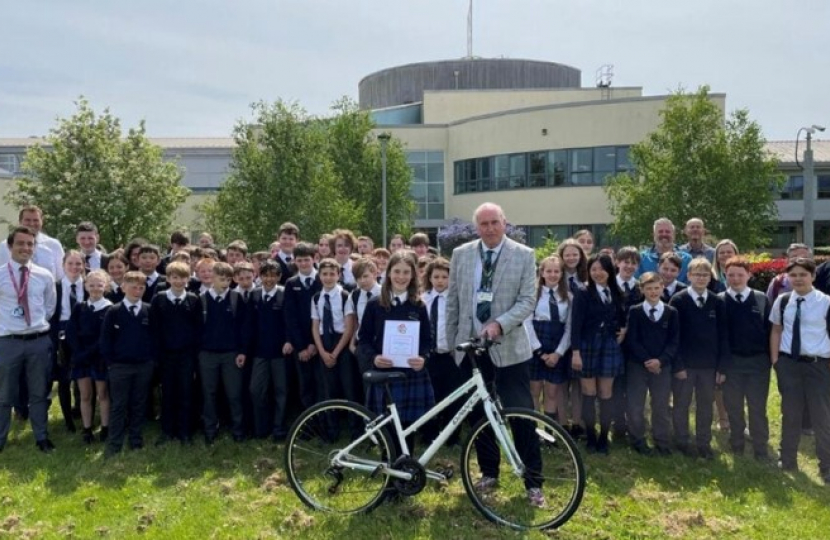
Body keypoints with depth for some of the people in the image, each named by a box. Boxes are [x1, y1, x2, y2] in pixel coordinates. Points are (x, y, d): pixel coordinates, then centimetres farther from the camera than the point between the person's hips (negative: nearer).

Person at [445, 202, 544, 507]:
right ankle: (489, 473, 29)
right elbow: (452, 301, 9)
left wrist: (499, 324, -23)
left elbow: (527, 300, -9)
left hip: (509, 347, -3)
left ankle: (533, 483, 12)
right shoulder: (461, 254, 5)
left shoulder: (523, 255, -3)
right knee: (478, 415, 12)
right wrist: (451, 341, 9)